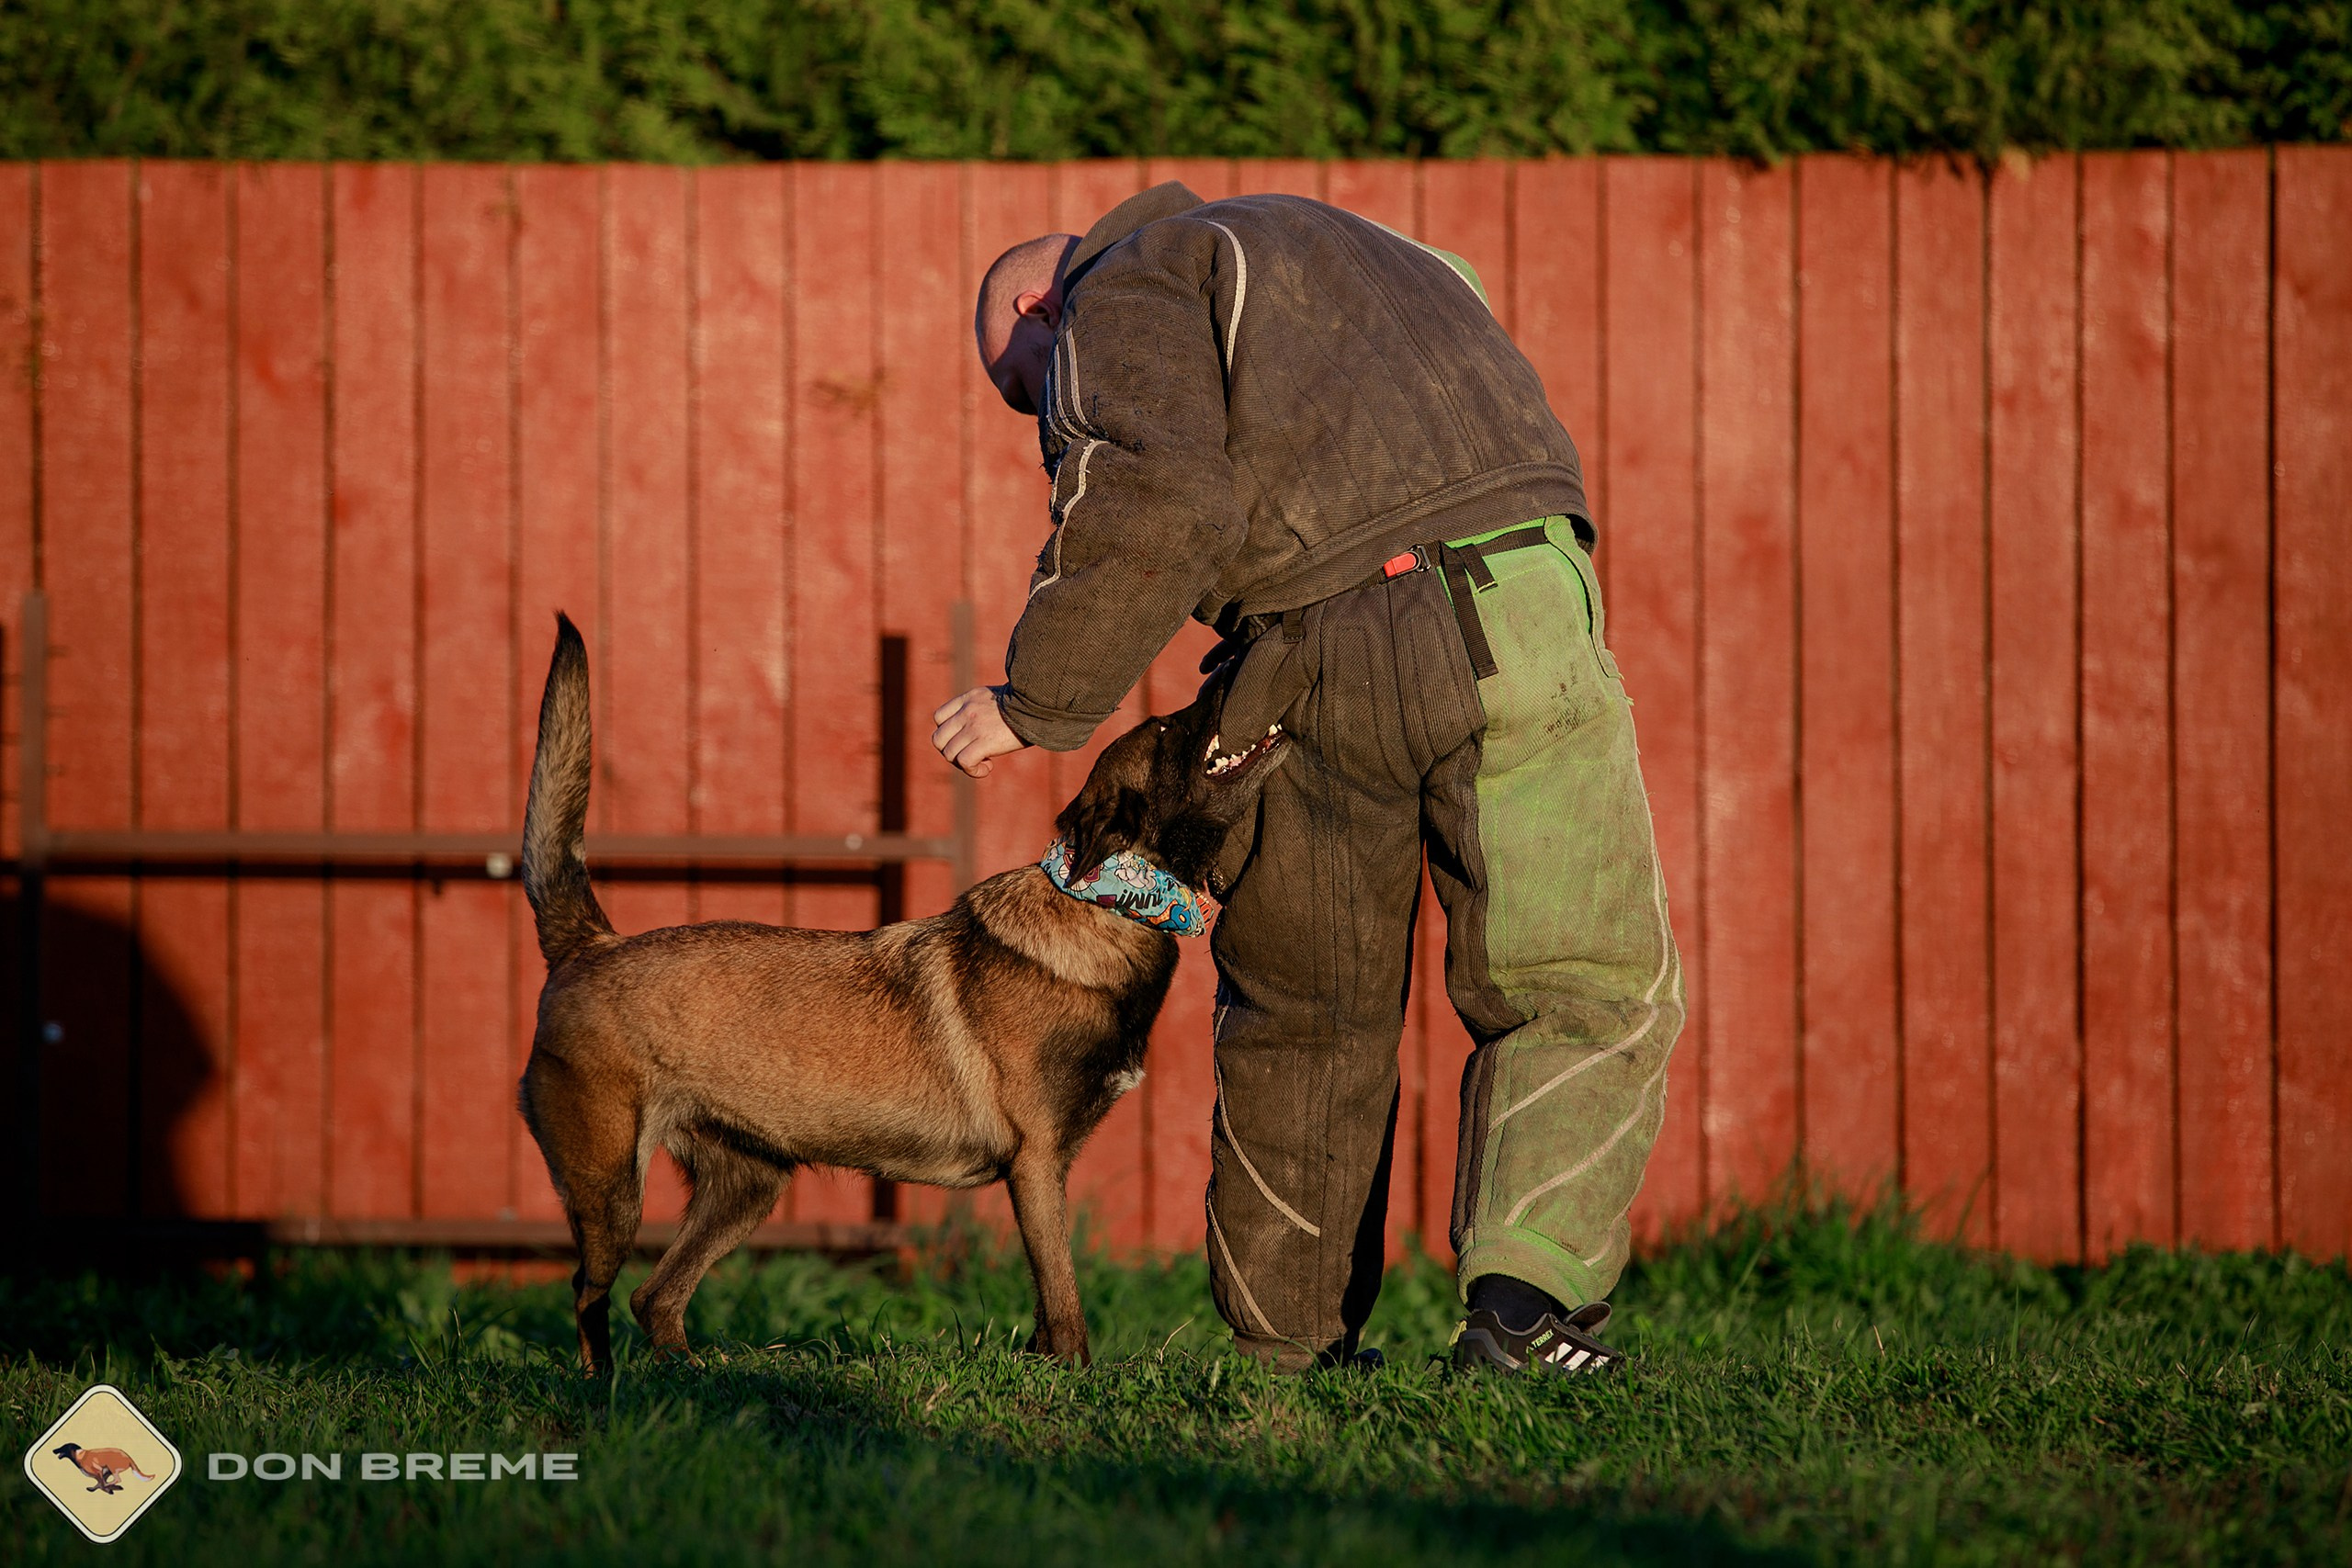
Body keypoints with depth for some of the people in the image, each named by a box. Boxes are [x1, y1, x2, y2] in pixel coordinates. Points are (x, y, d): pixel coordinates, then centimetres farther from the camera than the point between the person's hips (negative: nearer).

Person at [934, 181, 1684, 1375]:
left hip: (1318, 652, -3)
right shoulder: (1321, 249, 34)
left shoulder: (1124, 297, 10)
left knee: (1302, 1010, 14)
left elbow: (1155, 505, -10)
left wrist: (1037, 702, -2)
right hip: (1511, 610, 3)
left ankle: (1289, 1343, 23)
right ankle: (1528, 1290, -13)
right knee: (1582, 989, 6)